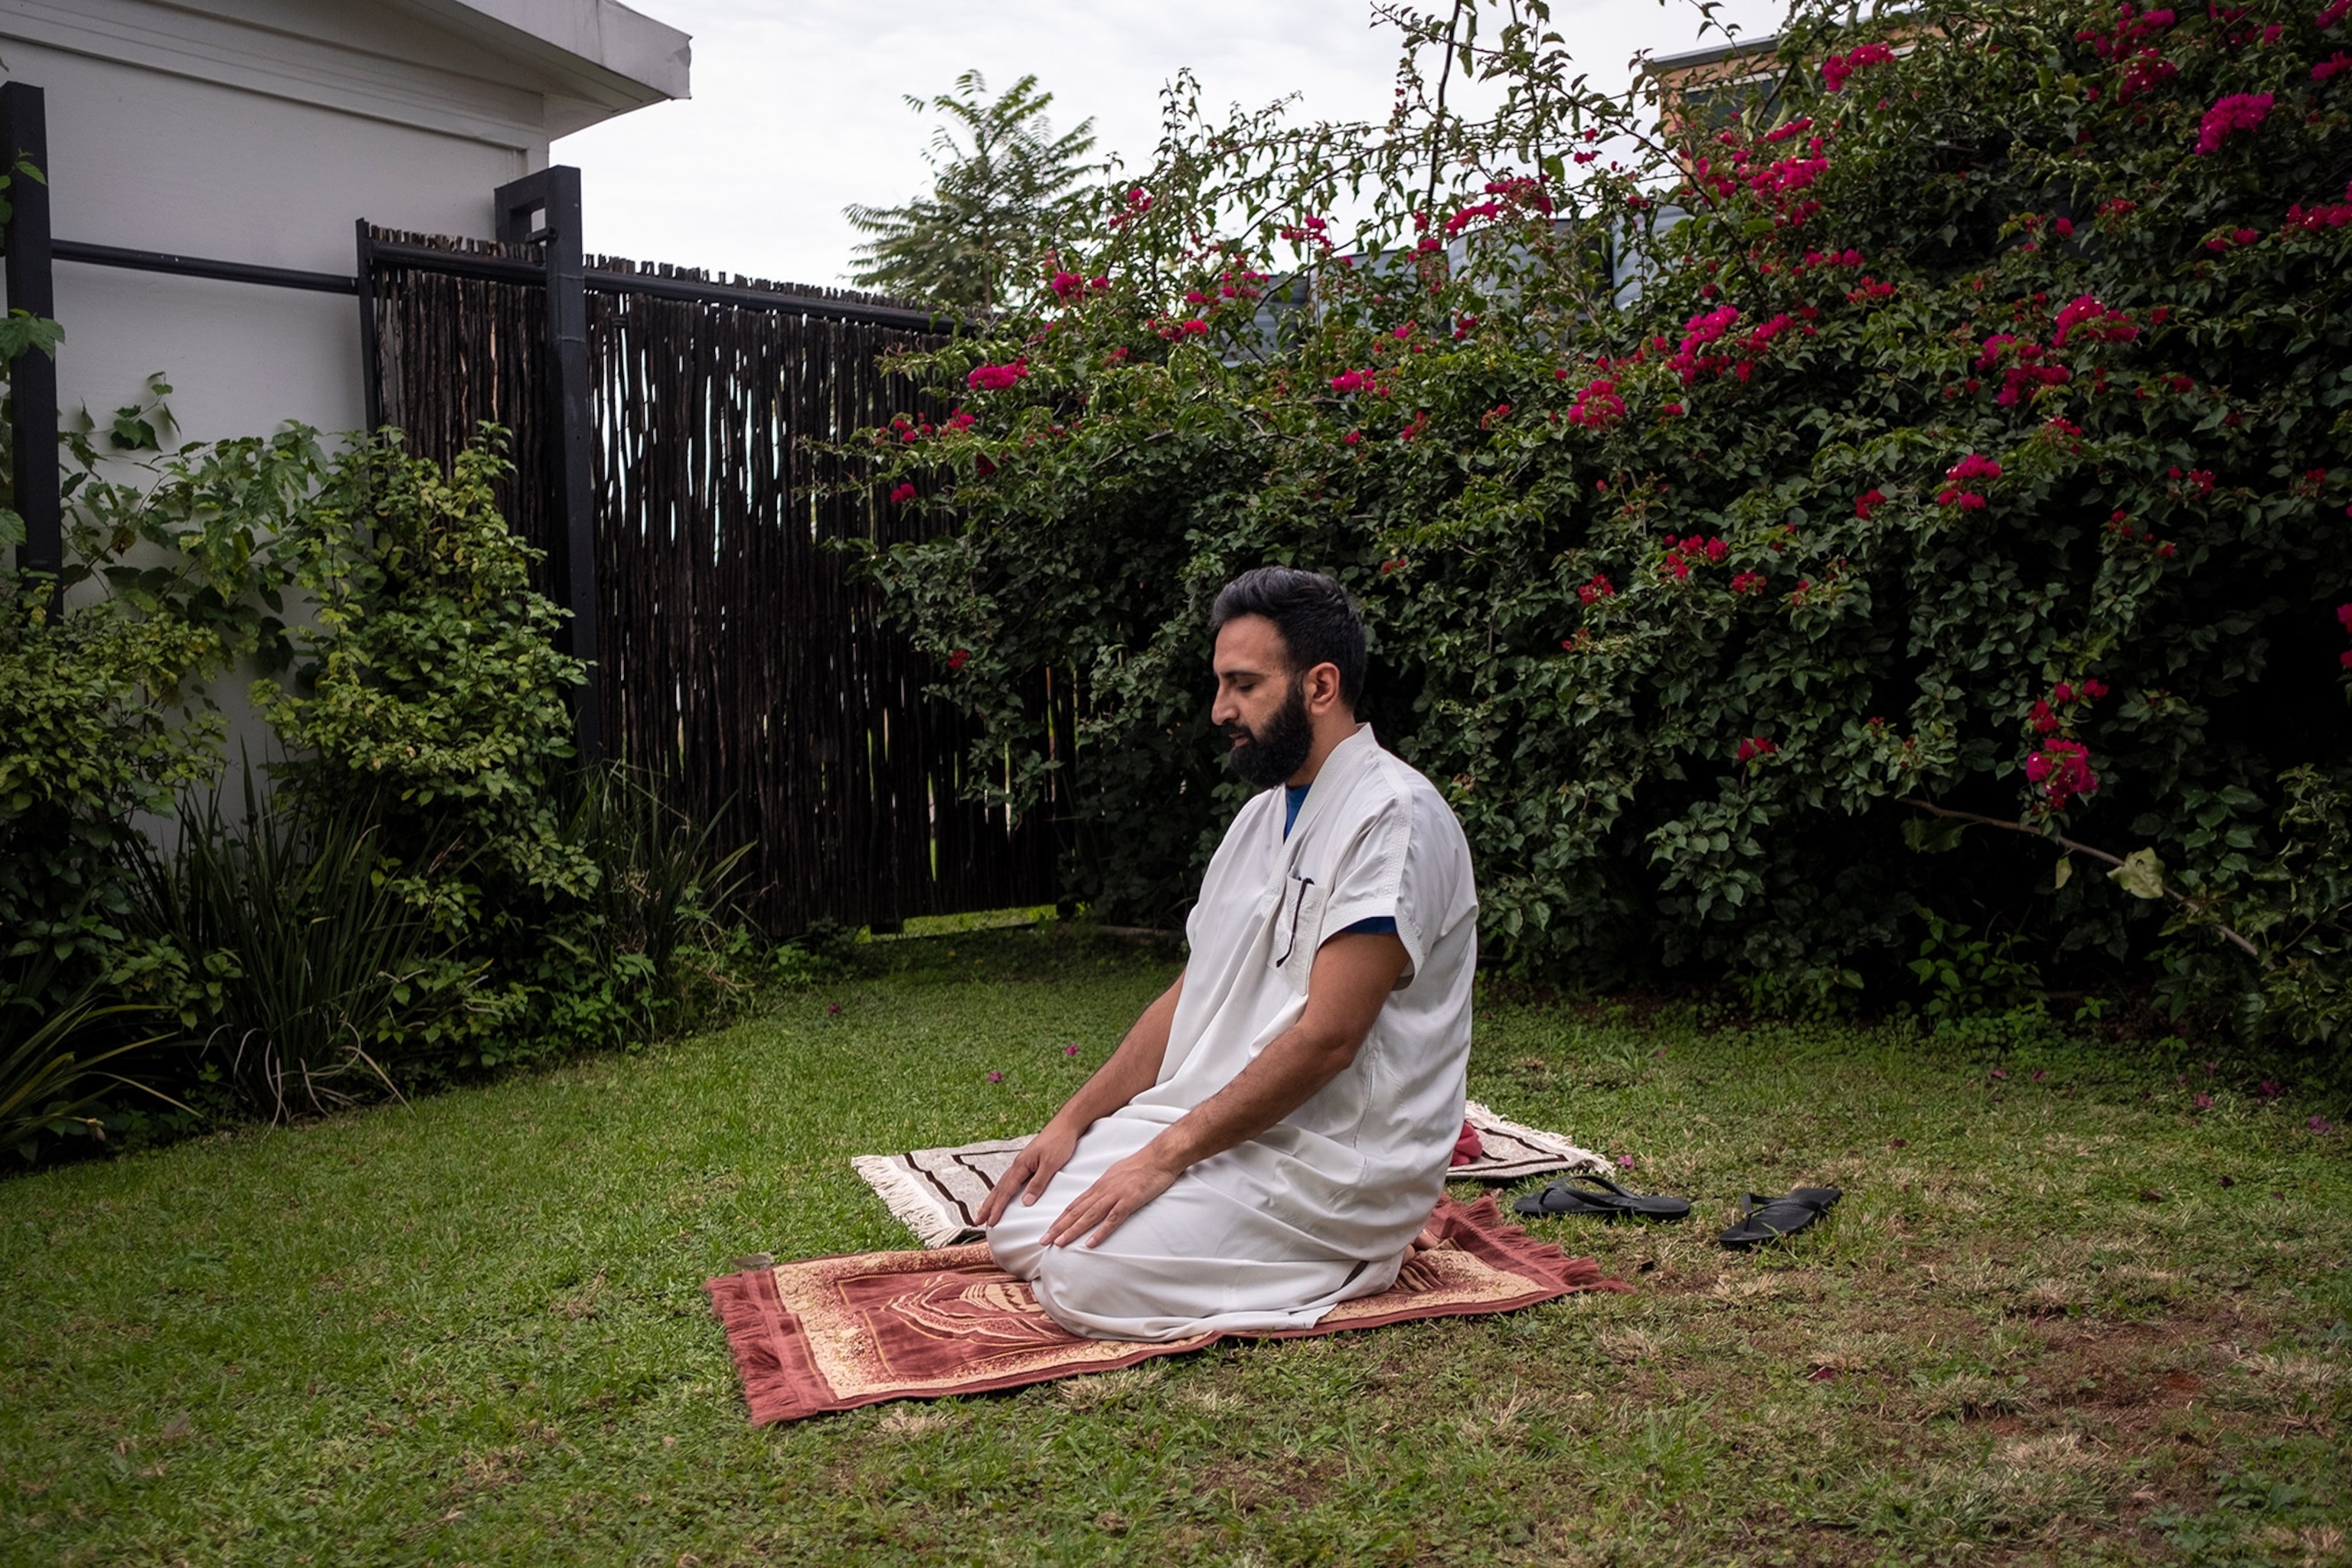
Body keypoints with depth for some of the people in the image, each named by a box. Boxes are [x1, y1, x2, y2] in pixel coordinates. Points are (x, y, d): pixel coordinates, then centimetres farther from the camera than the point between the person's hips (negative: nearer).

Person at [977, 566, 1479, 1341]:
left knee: (1086, 1276, -22)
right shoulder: (1262, 816, 13)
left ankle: (1346, 1261, -3)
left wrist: (1167, 1154, -20)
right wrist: (1075, 1119, 4)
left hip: (1336, 1160, -9)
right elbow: (1188, 997, 14)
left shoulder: (1394, 817, -17)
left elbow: (1326, 1036, -23)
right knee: (1015, 1222, 0)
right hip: (1211, 1126, 9)